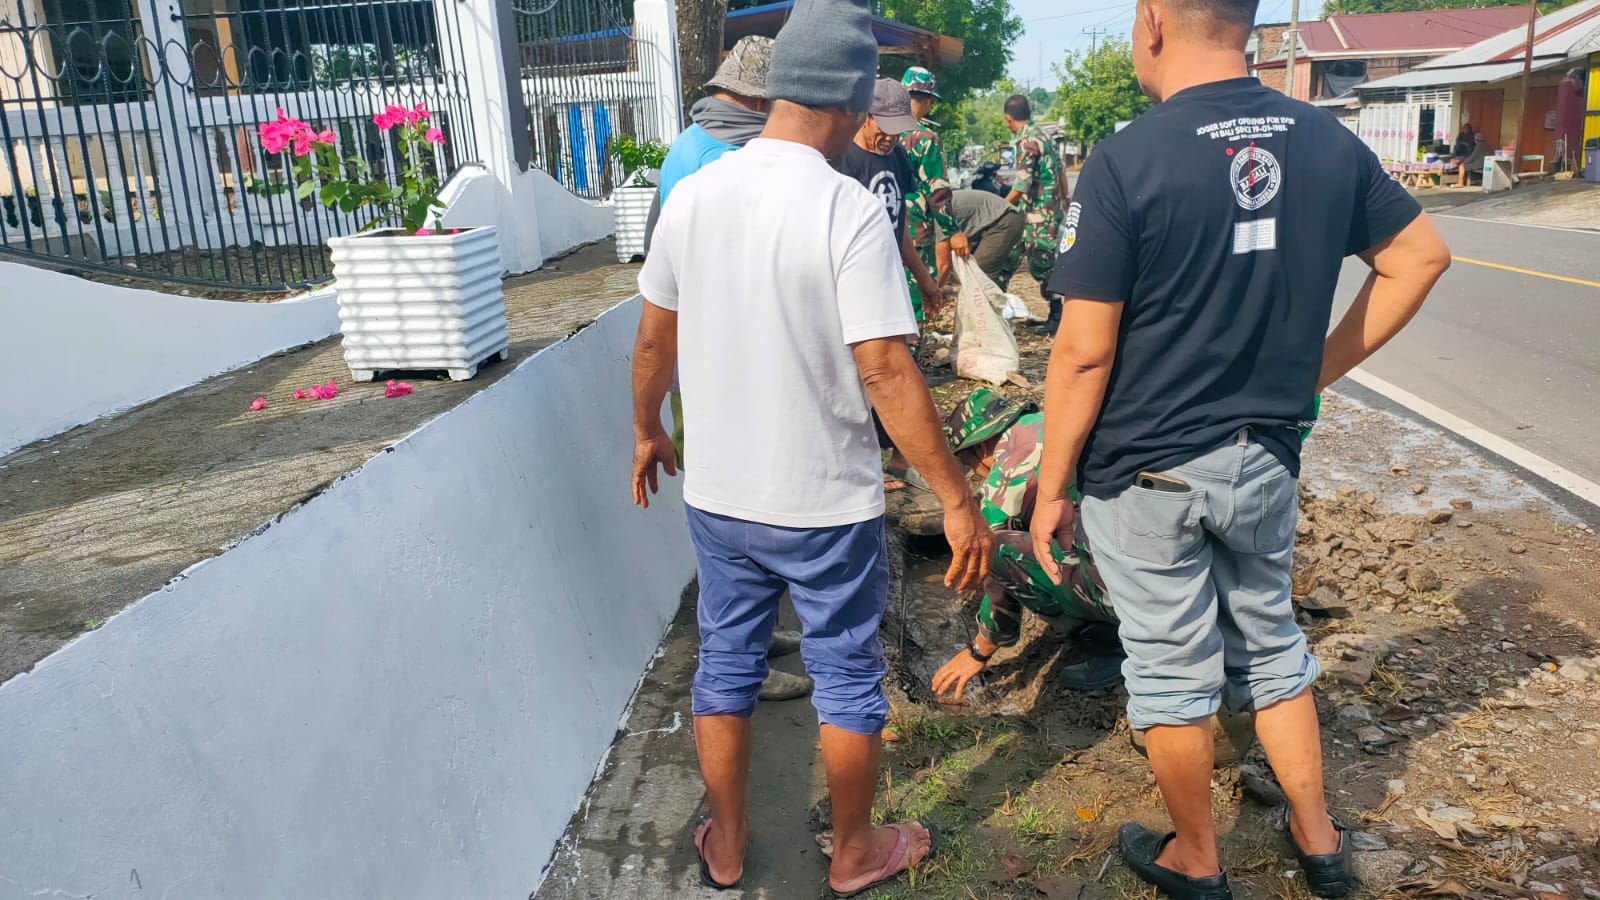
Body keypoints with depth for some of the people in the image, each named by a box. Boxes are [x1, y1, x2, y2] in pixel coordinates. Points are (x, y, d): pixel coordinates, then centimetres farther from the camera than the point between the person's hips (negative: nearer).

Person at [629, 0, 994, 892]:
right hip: (826, 504, -4)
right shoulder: (849, 211, -18)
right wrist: (958, 500, -15)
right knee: (848, 679, 15)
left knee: (726, 666, 20)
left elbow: (654, 337, 6)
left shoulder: (693, 195, -2)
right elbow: (886, 373, -22)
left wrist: (648, 431, 22)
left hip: (717, 494, 5)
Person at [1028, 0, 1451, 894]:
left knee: (1173, 670, 12)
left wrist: (1051, 488, -8)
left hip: (1146, 471, -5)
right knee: (1272, 644, 24)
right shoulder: (1328, 141, 0)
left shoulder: (1127, 159, -18)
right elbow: (1422, 256, 11)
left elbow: (1085, 351, -18)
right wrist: (1317, 368, 11)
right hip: (1267, 458, 5)